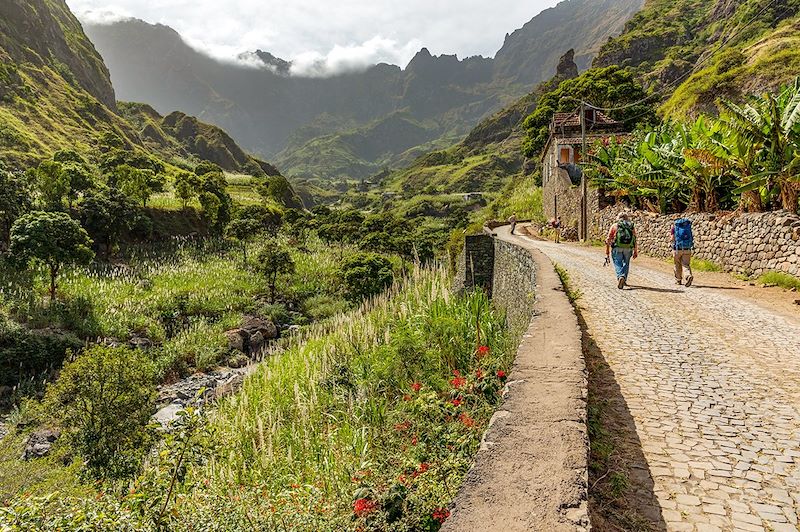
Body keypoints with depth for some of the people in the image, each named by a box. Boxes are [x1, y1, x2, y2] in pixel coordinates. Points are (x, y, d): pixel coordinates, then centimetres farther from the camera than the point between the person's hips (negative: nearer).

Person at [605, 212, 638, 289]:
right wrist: (635, 252, 13)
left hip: (617, 248, -2)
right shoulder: (632, 227, 11)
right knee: (626, 264, 19)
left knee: (618, 264, -1)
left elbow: (608, 239, 3)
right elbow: (635, 241, 7)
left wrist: (607, 252, 7)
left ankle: (620, 277, -26)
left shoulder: (614, 226, 5)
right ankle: (624, 280, 20)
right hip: (628, 249, 2)